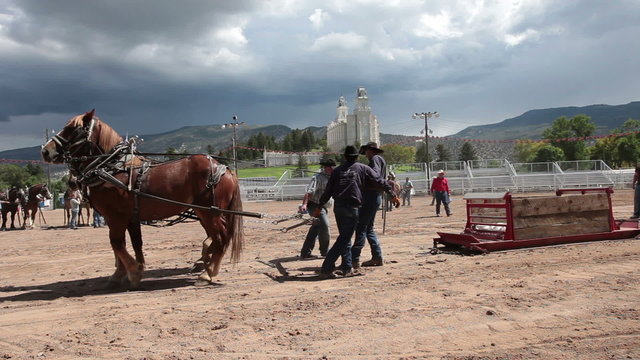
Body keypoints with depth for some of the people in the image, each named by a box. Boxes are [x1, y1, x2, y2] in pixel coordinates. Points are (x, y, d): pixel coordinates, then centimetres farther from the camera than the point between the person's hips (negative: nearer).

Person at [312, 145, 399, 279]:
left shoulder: (337, 170, 11)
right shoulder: (363, 168, 5)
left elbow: (328, 191, 11)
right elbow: (380, 181, 6)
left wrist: (319, 207, 19)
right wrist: (393, 195, 12)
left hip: (338, 207, 4)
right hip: (352, 208, -4)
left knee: (345, 237, 17)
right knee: (344, 239, -4)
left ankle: (347, 268, 16)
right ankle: (326, 269, -10)